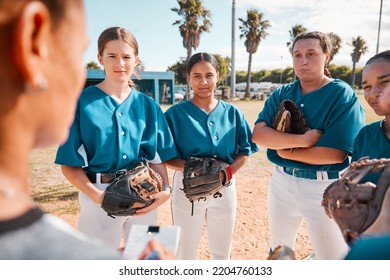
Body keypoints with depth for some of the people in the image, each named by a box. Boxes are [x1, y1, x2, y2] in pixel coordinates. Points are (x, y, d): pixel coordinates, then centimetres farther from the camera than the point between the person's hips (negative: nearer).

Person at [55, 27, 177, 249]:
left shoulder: (147, 105, 2)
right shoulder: (81, 102, -7)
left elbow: (157, 156, 3)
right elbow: (70, 164, -7)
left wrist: (166, 188, -14)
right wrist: (98, 196, -20)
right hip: (99, 196, -3)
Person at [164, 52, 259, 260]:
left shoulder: (232, 112, 1)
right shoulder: (175, 113, -7)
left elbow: (244, 152, 3)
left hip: (224, 189, 3)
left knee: (222, 253, 20)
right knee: (185, 253, 14)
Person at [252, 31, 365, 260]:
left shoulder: (343, 95, -11)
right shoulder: (281, 94, 2)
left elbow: (336, 153, -21)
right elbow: (258, 134, -13)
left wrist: (285, 151, -15)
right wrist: (301, 140, -25)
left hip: (325, 187, -4)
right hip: (282, 181, 5)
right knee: (278, 251, 22)